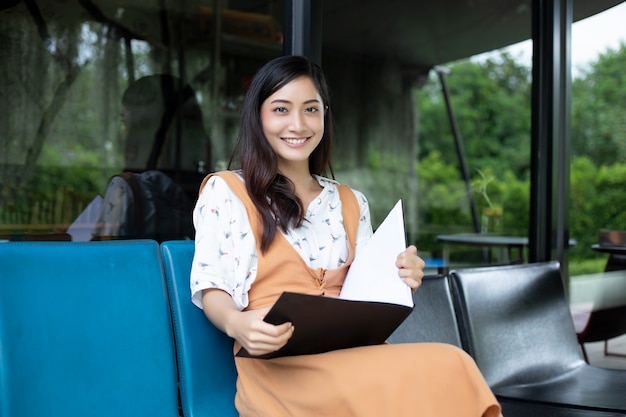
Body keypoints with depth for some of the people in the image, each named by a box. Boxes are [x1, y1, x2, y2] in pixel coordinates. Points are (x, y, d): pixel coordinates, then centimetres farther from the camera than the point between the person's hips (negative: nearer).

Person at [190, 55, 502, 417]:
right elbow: (212, 287, -1)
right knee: (440, 371, -32)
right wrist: (235, 324, -24)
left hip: (351, 351, 5)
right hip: (279, 364, -5)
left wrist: (397, 282, -2)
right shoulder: (225, 191, 8)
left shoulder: (351, 203, 23)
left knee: (449, 367, -32)